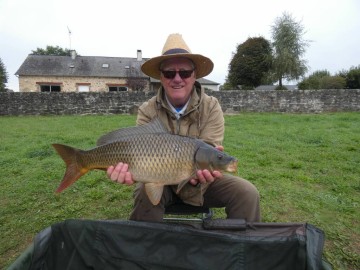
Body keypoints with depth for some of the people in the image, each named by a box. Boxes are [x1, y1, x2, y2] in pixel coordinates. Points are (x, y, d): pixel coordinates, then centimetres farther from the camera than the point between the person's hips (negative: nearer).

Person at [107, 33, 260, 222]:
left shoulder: (211, 107, -12)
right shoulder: (147, 111, -12)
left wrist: (204, 168, -47)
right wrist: (127, 169, -46)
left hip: (201, 179, 1)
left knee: (247, 193, -18)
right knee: (145, 193, -31)